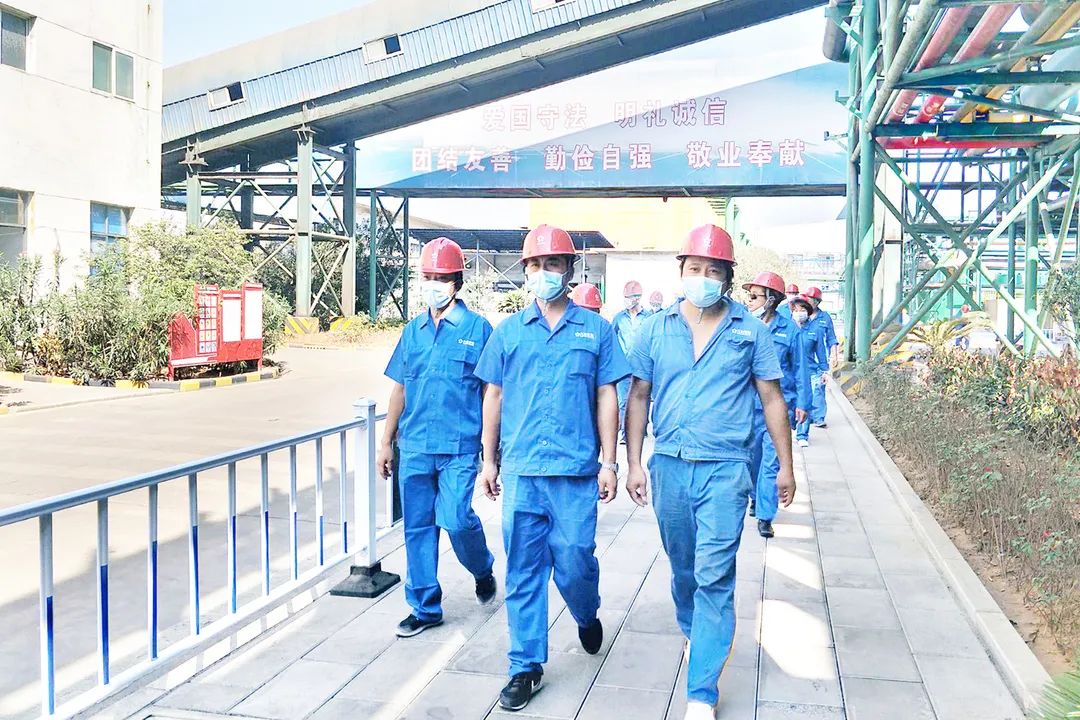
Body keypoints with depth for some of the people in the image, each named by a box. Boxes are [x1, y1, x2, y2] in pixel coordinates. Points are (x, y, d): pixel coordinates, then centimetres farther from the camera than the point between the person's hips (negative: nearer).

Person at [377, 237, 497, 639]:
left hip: (459, 447, -4)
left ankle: (483, 570, 21)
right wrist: (386, 442, 15)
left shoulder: (477, 329, -2)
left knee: (456, 519, -12)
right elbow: (400, 389, 16)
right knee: (417, 527, 7)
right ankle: (424, 607, 21)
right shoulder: (414, 331, 11)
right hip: (414, 447, 5)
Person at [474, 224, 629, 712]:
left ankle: (587, 616, 36)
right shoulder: (508, 331, 8)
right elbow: (493, 397, 12)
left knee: (574, 564, 2)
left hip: (577, 472, -1)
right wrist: (489, 461, 10)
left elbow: (607, 397, 5)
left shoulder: (595, 329, 5)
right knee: (523, 572, 6)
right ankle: (526, 667, 18)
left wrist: (609, 462, 1)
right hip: (520, 470, 2)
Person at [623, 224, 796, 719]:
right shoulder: (656, 328, 5)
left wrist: (785, 466, 5)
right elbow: (638, 397, 8)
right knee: (683, 566, 19)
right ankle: (693, 632, 46)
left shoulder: (750, 330, 1)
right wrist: (634, 463, 4)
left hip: (724, 470, -3)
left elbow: (771, 398, 5)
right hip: (669, 466, 3)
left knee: (714, 577, -6)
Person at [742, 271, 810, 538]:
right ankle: (756, 498, 39)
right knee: (753, 456, 15)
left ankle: (765, 516, -2)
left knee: (772, 461, -6)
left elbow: (799, 367, 3)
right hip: (748, 404, 2)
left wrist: (802, 402, 0)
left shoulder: (789, 329, -2)